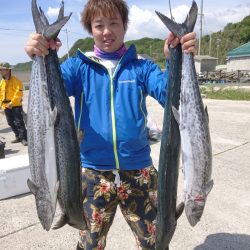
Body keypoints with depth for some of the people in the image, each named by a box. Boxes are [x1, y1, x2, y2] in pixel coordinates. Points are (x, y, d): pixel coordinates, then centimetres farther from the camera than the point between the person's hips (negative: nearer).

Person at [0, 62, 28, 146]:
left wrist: (12, 103, -21)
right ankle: (18, 137, 23)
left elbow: (18, 93, -17)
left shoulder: (15, 81, -10)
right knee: (11, 123, 12)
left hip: (16, 106, -8)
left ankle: (24, 138, -4)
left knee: (19, 122, -9)